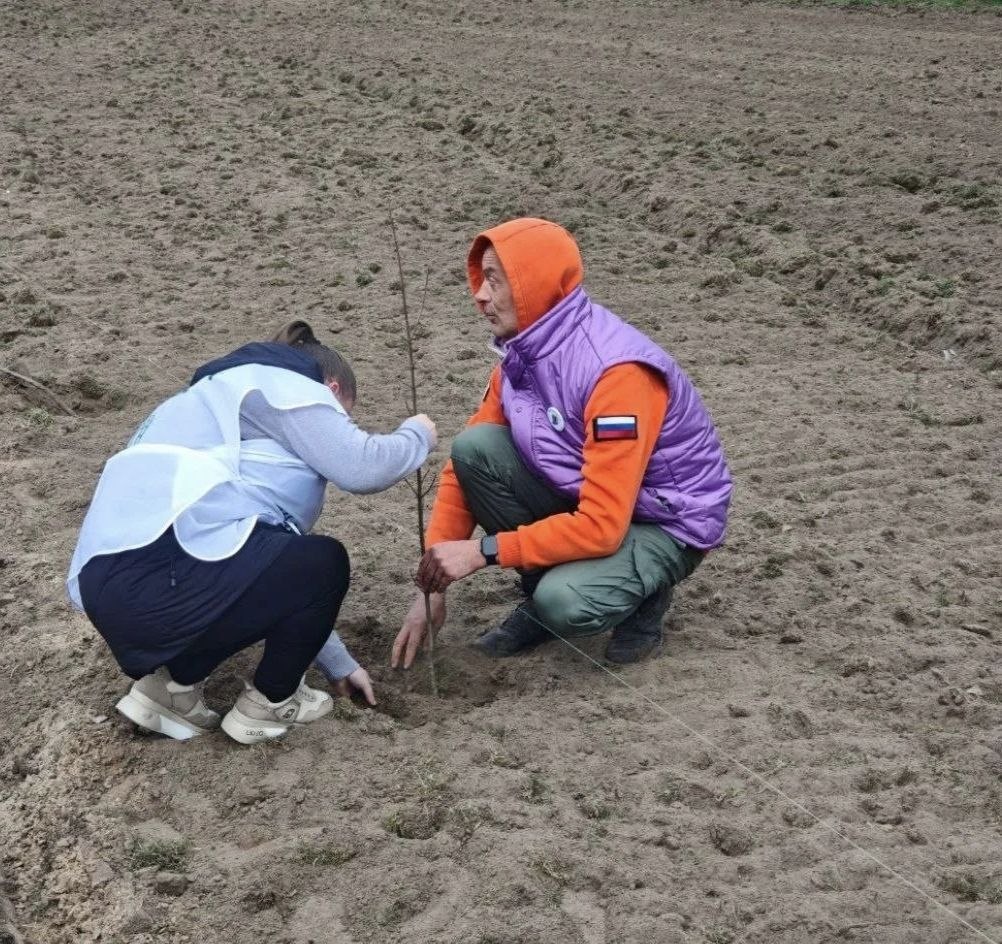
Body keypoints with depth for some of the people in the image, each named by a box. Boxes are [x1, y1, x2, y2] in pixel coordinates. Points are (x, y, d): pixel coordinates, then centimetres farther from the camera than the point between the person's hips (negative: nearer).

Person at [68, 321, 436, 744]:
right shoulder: (283, 385, 9)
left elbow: (288, 565, 37)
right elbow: (361, 468, -5)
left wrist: (338, 663, 37)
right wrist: (418, 435, 18)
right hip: (158, 576, -10)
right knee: (323, 563, 7)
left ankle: (170, 685, 18)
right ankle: (267, 704, 18)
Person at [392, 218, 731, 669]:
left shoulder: (616, 372, -31)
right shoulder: (522, 352, -6)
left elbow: (601, 526, -33)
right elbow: (468, 462, -1)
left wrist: (484, 551, -29)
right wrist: (433, 583, -7)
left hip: (667, 523, -7)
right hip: (584, 496, 7)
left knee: (562, 603, -34)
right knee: (473, 448, -14)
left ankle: (641, 590, 1)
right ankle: (542, 589, 3)